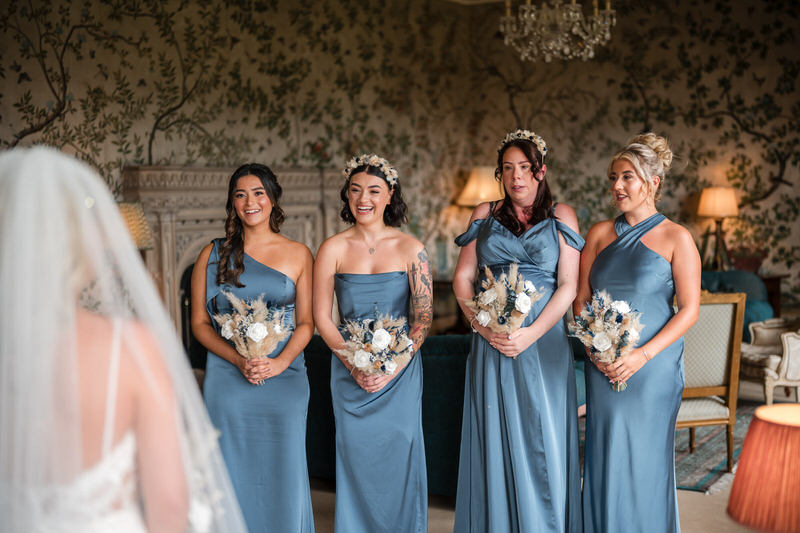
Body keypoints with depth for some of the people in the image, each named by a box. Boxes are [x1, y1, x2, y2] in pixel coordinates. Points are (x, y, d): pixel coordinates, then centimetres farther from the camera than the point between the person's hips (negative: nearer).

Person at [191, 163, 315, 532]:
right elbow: (199, 322, 4)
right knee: (232, 475, 4)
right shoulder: (213, 255, 7)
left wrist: (279, 362, -13)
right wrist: (239, 360, -11)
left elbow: (306, 323, 5)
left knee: (282, 473, 3)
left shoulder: (297, 254, 6)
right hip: (226, 380, 0)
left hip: (284, 379, 0)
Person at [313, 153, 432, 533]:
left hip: (401, 370, 0)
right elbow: (321, 317, 0)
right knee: (356, 459, 5)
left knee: (400, 458, 3)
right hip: (348, 370, 1)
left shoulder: (410, 249, -1)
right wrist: (355, 363, -12)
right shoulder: (333, 249, 1)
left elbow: (424, 314, -2)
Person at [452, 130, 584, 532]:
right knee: (494, 439, 4)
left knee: (544, 441, 0)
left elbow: (568, 285, -2)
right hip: (491, 344, 2)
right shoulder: (485, 215, 11)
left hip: (543, 344, -1)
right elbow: (462, 278, 8)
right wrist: (482, 325, -8)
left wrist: (532, 333, -13)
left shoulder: (560, 216, 6)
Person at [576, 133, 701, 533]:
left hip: (652, 366, -3)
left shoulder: (675, 238, -4)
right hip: (602, 366, 4)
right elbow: (581, 298, 9)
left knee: (645, 460, 5)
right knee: (604, 458, 8)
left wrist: (642, 356, -15)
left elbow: (689, 309, -7)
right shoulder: (600, 234, 8)